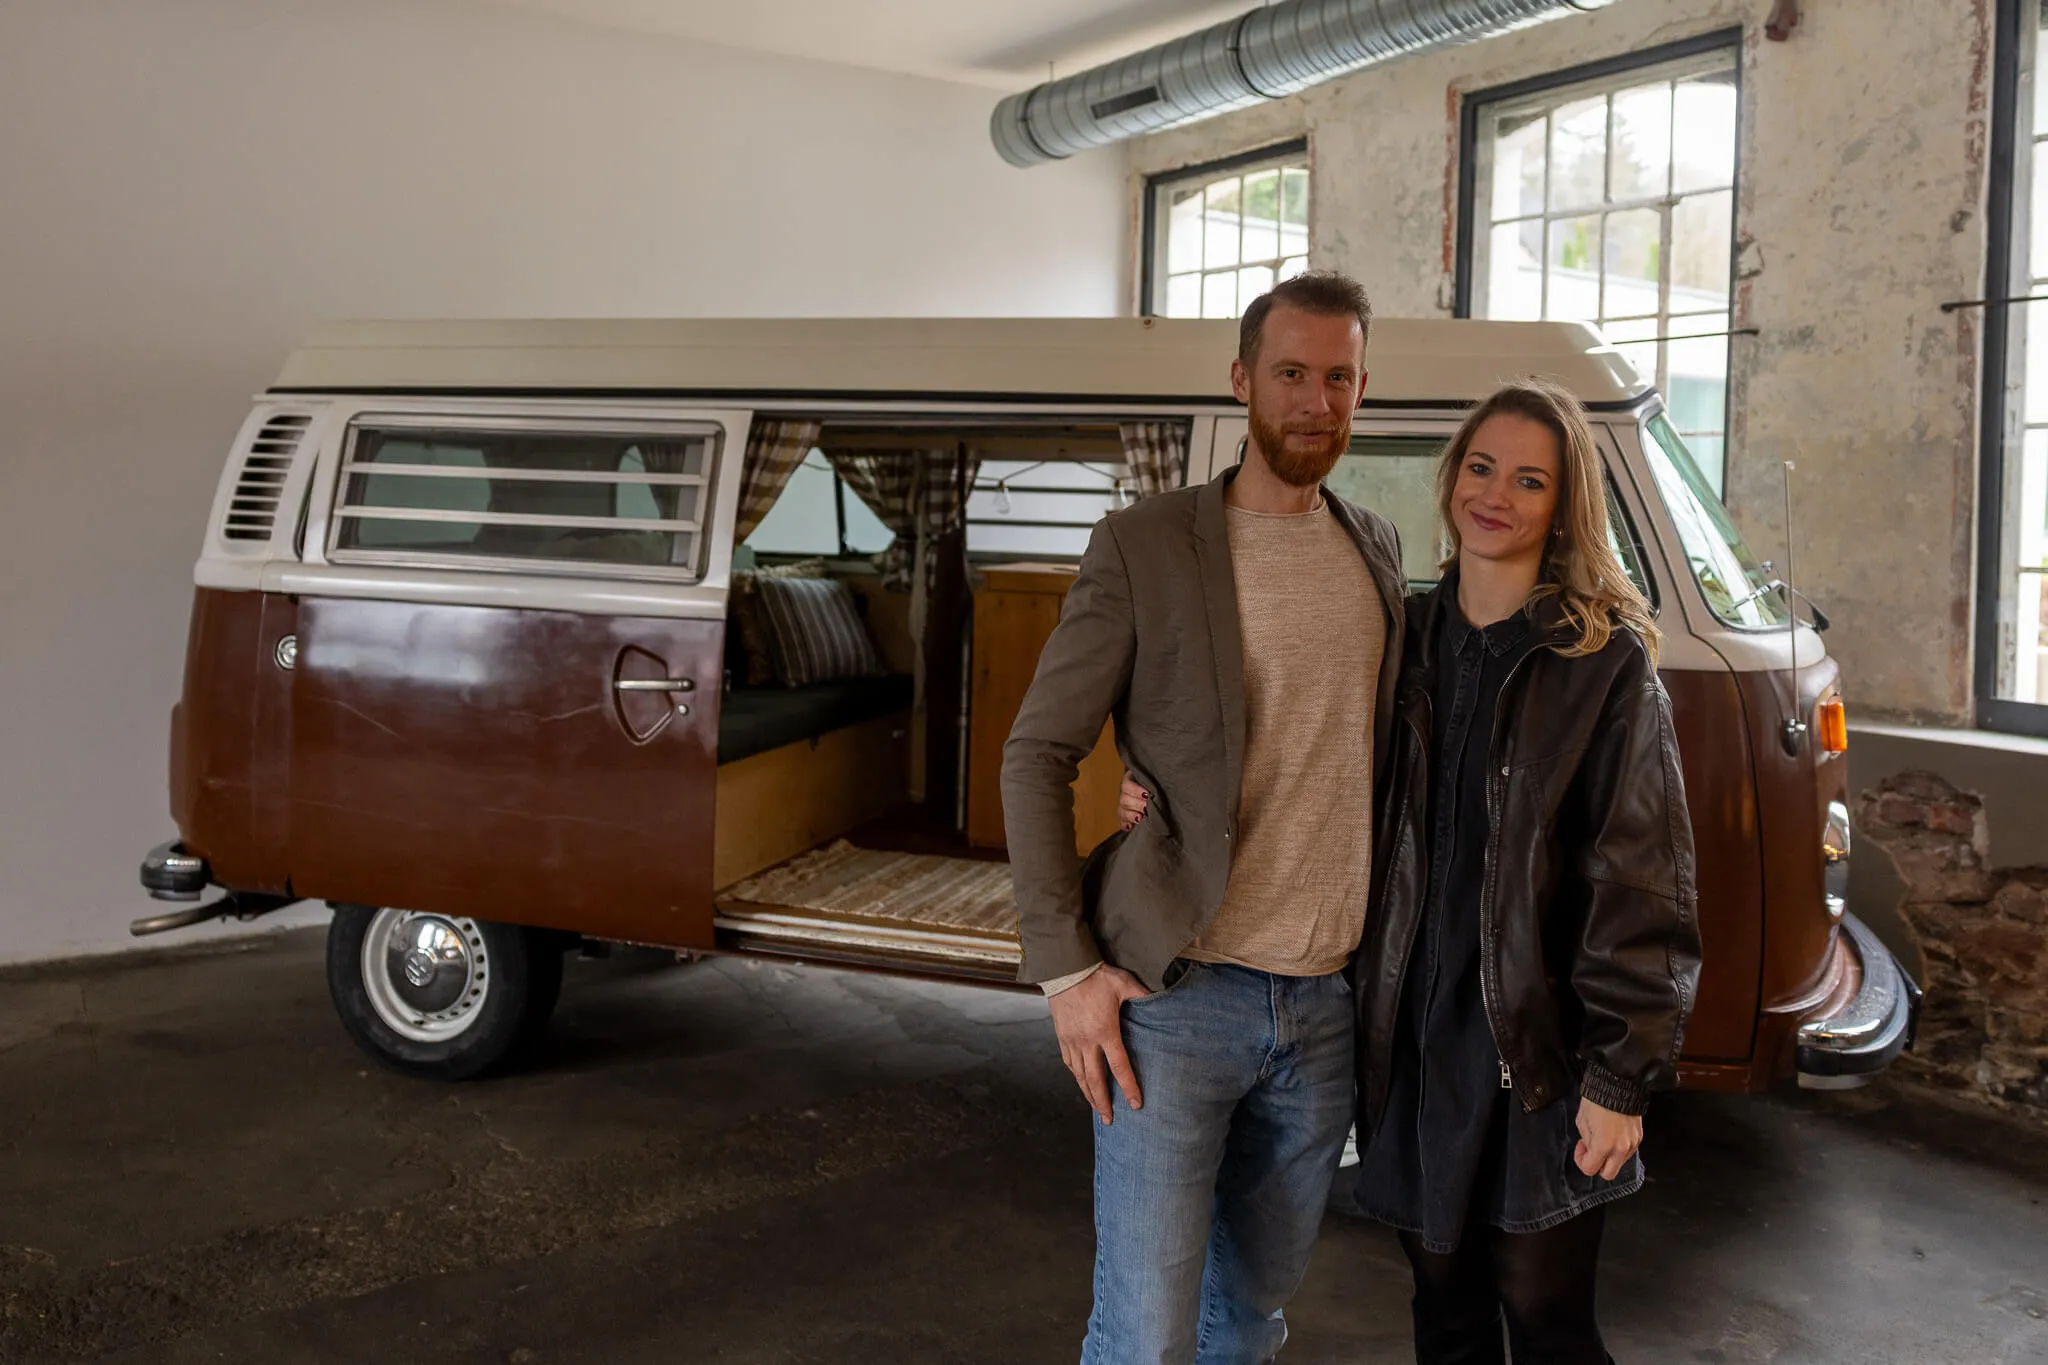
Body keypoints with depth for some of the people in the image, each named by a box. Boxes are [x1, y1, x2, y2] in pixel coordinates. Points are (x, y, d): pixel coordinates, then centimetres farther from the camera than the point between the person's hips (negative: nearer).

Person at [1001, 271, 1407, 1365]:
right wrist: (1065, 968, -11)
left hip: (1325, 1002, 5)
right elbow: (1036, 755, -5)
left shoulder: (1377, 548, 9)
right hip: (1175, 998, -5)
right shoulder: (1144, 547, -6)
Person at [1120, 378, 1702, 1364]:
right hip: (1412, 1040, 4)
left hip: (1538, 1050, -4)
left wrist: (1623, 1076, -12)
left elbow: (1643, 878, -9)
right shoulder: (1406, 638, 6)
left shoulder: (1607, 661, -7)